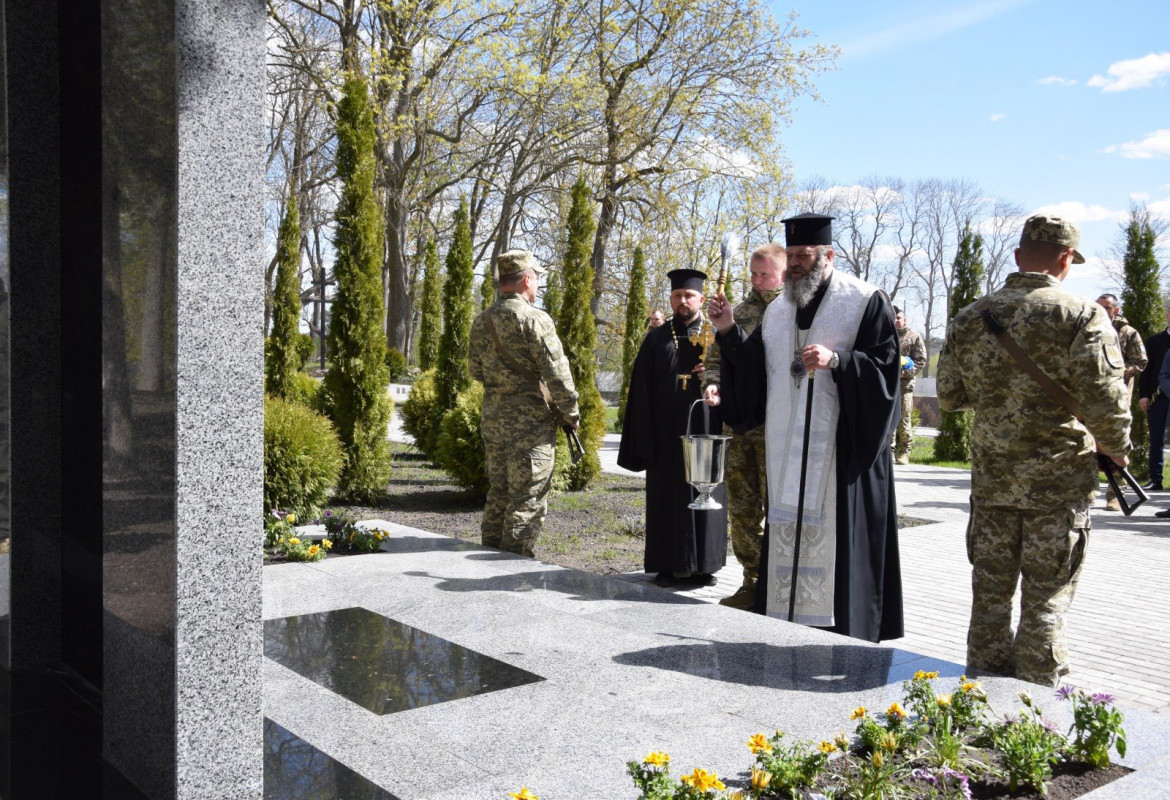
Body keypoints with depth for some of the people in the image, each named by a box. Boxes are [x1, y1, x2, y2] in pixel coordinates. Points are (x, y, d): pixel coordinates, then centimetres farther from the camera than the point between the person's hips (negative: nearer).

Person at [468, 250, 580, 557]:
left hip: (492, 418, 7)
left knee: (498, 493, 17)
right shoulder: (534, 319, -13)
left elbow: (475, 369, 16)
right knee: (527, 498, 0)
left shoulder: (481, 320, 8)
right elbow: (556, 371, -15)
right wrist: (571, 413, -4)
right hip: (529, 420, -7)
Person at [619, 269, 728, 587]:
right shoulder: (656, 339, 9)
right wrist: (645, 438, -4)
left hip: (705, 431, 0)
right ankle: (668, 565, 10)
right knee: (666, 497, 3)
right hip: (666, 434, 0)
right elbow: (641, 390, 4)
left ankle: (702, 564, 13)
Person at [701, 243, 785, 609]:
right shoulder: (739, 313, 16)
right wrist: (712, 384, -1)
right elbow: (717, 359, 18)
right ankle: (753, 583, 23)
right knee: (741, 510, 11)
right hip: (738, 427, 6)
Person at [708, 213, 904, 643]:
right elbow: (754, 372, 14)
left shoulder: (864, 302, -1)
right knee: (787, 535, 7)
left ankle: (842, 633, 5)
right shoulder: (778, 310, 16)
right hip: (788, 451, 6)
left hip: (841, 446, -6)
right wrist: (728, 331, 1)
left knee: (837, 538, -4)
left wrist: (836, 360, -22)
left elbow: (885, 366, -8)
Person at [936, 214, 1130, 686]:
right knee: (1046, 596, 7)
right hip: (1058, 481, -4)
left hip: (990, 477, 4)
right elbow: (1106, 403, -16)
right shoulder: (1080, 316, -12)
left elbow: (948, 398, 7)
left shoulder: (969, 319, 2)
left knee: (990, 590, 14)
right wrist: (1117, 448, 2)